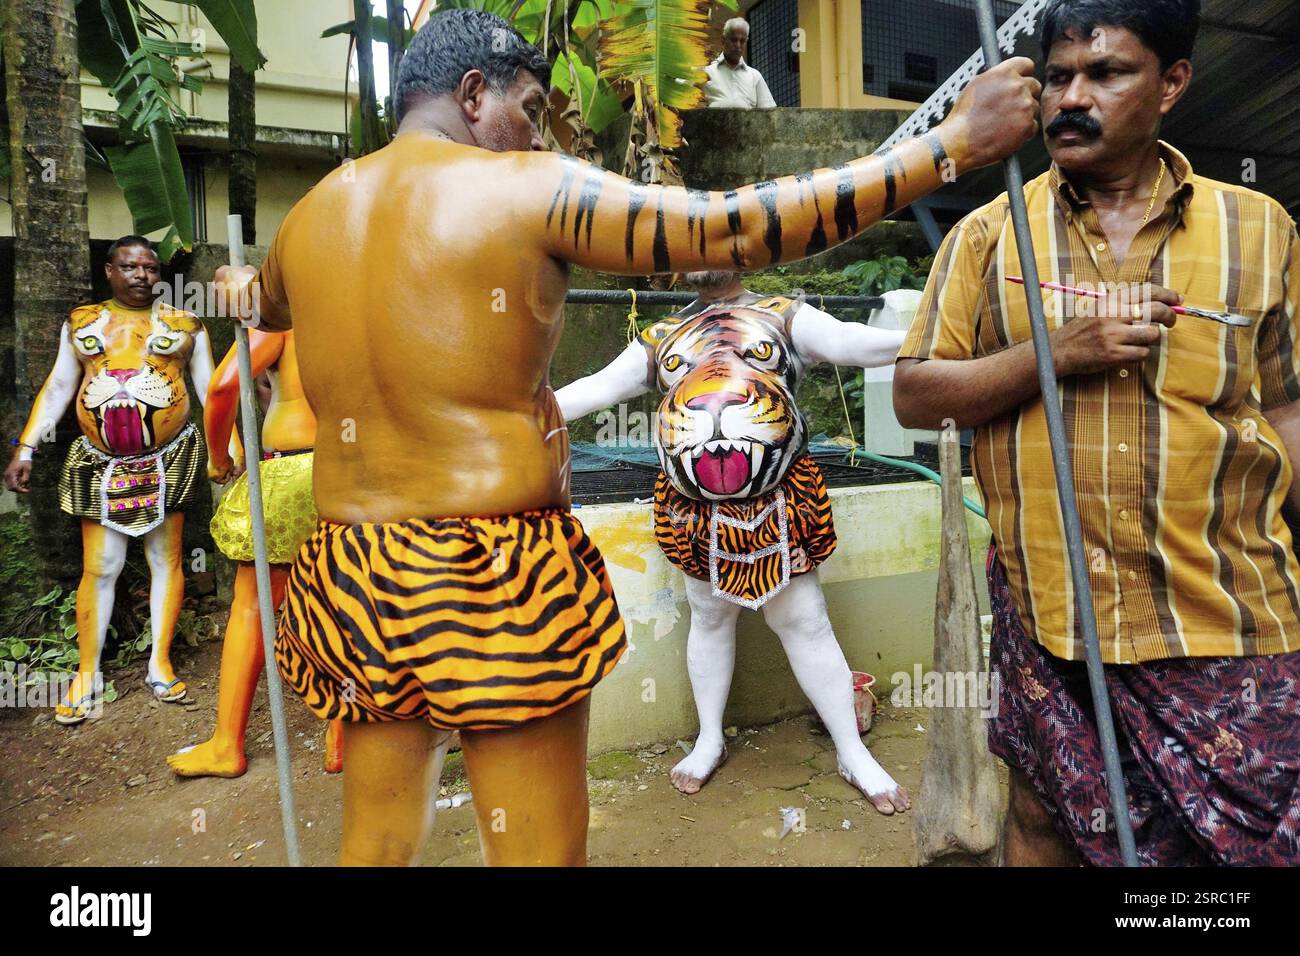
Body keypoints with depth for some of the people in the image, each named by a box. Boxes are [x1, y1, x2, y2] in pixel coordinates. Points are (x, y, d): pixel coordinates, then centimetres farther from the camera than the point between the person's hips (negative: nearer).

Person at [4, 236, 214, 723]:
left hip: (169, 460, -1)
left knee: (166, 559, 3)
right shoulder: (80, 322, 10)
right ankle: (87, 675, 14)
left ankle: (160, 664, 14)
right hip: (101, 465, 2)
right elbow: (57, 388, 11)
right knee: (98, 569, 3)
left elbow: (210, 387, 2)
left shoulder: (184, 324, 4)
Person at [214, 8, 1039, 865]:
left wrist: (242, 286, 60)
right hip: (498, 580, -6)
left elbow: (265, 301, 34)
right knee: (541, 849, 9)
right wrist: (955, 142, -3)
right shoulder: (527, 188, -8)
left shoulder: (309, 217, 11)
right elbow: (742, 228, -12)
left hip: (352, 573, 7)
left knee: (377, 843, 22)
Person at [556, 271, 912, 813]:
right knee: (709, 617, 13)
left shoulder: (784, 317, 8)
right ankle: (709, 741, 30)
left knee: (804, 621, 3)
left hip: (777, 499, -2)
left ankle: (853, 754, 17)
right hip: (693, 505, 3)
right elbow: (594, 390, 12)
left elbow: (852, 342, -7)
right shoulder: (660, 338, 17)